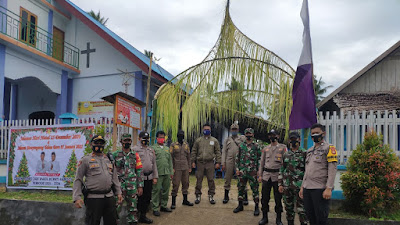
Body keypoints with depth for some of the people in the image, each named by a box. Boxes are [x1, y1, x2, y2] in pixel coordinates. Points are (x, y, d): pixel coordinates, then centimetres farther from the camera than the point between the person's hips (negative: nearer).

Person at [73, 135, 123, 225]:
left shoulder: (109, 159, 15)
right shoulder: (86, 160, 0)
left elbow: (115, 178, 21)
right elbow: (78, 179, -2)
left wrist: (118, 192, 14)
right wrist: (77, 197, -11)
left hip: (109, 197, 5)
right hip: (93, 198, -5)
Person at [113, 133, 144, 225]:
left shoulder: (135, 155, 7)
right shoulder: (115, 155, 2)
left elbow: (139, 171, 7)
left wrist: (140, 186, 3)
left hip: (132, 186, 2)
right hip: (119, 185, -2)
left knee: (133, 207, 9)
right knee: (117, 206, -2)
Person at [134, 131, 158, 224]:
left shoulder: (151, 150, 14)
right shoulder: (135, 149, -5)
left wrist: (155, 177, 11)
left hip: (149, 178, 6)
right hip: (139, 177, -6)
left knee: (147, 198, 10)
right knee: (139, 198, 0)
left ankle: (143, 215, 22)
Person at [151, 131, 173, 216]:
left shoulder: (167, 148, 18)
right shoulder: (153, 148, -1)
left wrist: (171, 172, 14)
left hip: (167, 173, 6)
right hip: (158, 173, -6)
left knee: (166, 190, 11)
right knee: (156, 190, -3)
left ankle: (163, 206, 24)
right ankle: (155, 208, 4)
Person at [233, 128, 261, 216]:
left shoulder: (256, 146, 1)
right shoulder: (241, 145, 8)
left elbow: (260, 159, 2)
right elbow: (237, 158, 10)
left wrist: (259, 170, -4)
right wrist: (237, 168, 3)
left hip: (252, 171, -3)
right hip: (242, 171, 3)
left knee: (255, 189, -1)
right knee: (241, 188, 9)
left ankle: (256, 207, 8)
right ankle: (240, 205, 21)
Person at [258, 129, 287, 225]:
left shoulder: (283, 147, 2)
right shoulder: (265, 149, 13)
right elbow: (262, 162, 15)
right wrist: (260, 175, 8)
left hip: (277, 175, -3)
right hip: (266, 175, 3)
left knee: (278, 197, 3)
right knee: (265, 197, 5)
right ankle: (264, 217, 17)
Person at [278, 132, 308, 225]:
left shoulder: (305, 153, -3)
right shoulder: (285, 155, 12)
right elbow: (281, 170, 15)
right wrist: (280, 184, 9)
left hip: (299, 186, -5)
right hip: (287, 186, 5)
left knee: (301, 208, -3)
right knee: (288, 208, 14)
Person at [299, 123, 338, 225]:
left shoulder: (329, 148, -3)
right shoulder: (309, 150, 19)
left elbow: (332, 169, -11)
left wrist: (329, 188, -18)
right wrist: (302, 186, 18)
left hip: (320, 189, -7)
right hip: (307, 188, 7)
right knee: (310, 216, 11)